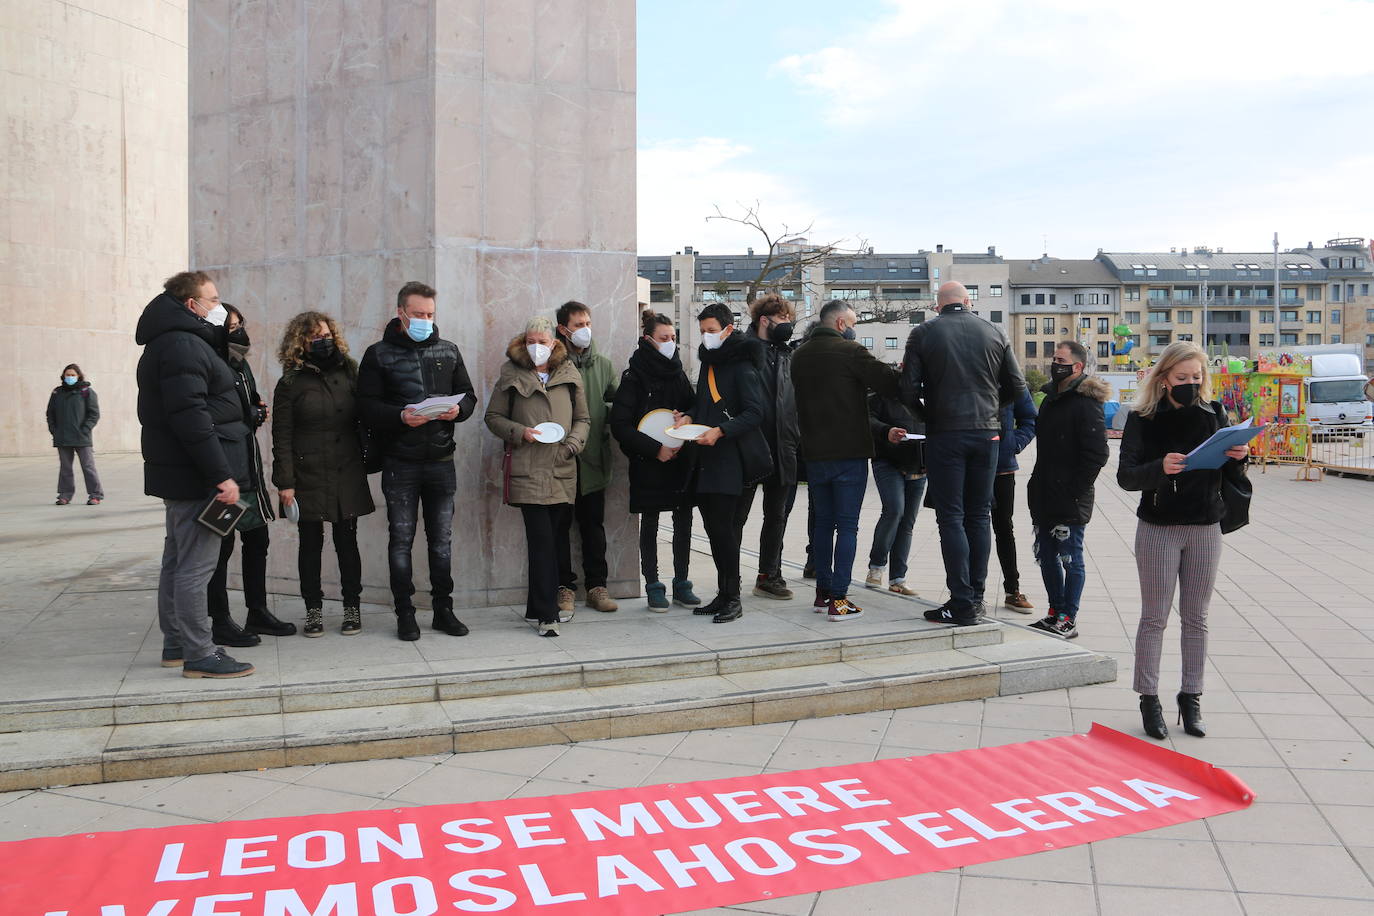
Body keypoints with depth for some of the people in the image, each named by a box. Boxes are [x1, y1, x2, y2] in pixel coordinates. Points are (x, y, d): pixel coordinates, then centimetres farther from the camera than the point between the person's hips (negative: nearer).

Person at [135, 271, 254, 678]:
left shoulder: (170, 343, 19)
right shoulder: (183, 346, -15)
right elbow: (192, 417, -24)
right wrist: (221, 475, -24)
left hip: (179, 475, 11)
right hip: (196, 476, -11)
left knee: (178, 561, 16)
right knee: (195, 566, -7)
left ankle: (176, 645, 25)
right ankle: (199, 655, -3)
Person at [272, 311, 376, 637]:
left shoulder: (348, 372, 9)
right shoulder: (290, 383, 0)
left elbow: (363, 419, 12)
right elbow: (281, 437, -2)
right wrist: (285, 482, -8)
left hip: (347, 475, 2)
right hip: (308, 478, -2)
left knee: (347, 541, 6)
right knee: (310, 543, 5)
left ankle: (352, 607, 14)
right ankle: (313, 609, 16)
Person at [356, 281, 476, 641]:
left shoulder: (448, 351, 11)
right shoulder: (378, 354, 0)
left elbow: (468, 395, 13)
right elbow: (367, 406, -6)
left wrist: (458, 409, -10)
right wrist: (401, 416, -23)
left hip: (441, 459, 3)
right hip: (400, 461, -3)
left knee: (442, 538, 9)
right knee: (401, 538, 4)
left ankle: (443, 608, 19)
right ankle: (405, 613, 13)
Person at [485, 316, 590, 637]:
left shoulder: (569, 374, 12)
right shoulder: (512, 376, 5)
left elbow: (583, 418, 15)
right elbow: (493, 417, 8)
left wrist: (573, 442, -4)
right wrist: (520, 432, -9)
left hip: (562, 472, 3)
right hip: (528, 471, -3)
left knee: (547, 540, 9)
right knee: (542, 540, -11)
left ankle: (538, 608, 20)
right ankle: (547, 614, -8)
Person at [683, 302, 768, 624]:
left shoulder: (741, 364, -8)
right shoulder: (709, 362, 18)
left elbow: (755, 412, -14)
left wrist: (720, 431, -23)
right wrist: (689, 417, 8)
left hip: (730, 456, -8)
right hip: (706, 457, 8)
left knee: (722, 525, -10)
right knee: (713, 525, 9)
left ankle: (732, 598, -1)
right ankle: (724, 594, 18)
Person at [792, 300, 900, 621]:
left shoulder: (800, 355, 8)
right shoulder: (851, 351, -11)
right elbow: (890, 384, -13)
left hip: (814, 452, 6)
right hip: (849, 452, -6)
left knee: (823, 522, 15)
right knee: (847, 525, -2)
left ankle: (823, 592, 20)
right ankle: (838, 599, -3)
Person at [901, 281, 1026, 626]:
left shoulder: (923, 333, -2)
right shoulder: (993, 333, 6)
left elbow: (908, 391, -6)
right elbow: (1017, 386, 6)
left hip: (944, 433, -3)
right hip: (987, 433, 3)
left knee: (951, 517, 0)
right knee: (979, 516, 11)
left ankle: (962, 604, -2)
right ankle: (976, 596, 15)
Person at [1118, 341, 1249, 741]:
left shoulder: (1212, 413, 5)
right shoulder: (1143, 417, -5)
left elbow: (1228, 472, 10)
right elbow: (1125, 475, -12)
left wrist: (1238, 457, -12)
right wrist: (1159, 468, -31)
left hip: (1205, 528, 3)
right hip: (1158, 528, -3)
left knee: (1196, 618, 9)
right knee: (1154, 617, 2)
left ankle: (1191, 697, 18)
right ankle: (1149, 699, 10)